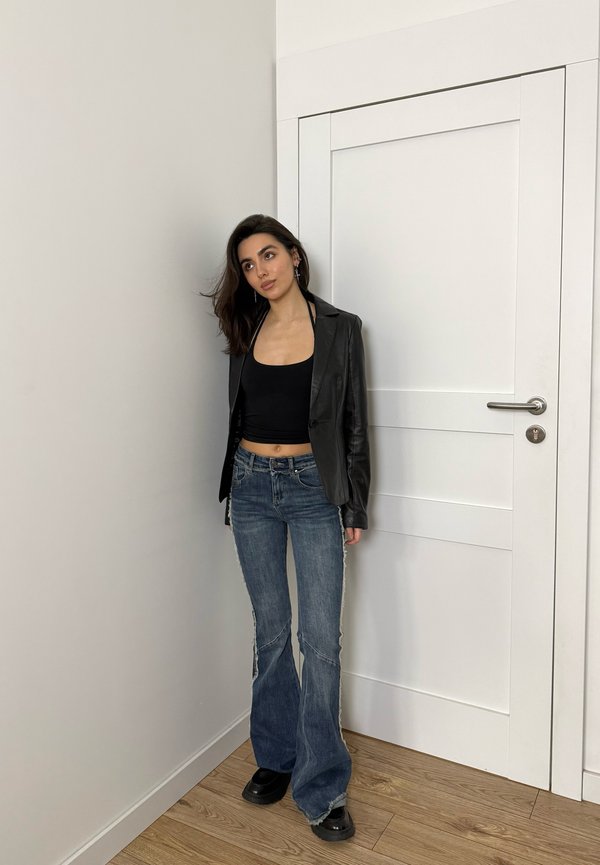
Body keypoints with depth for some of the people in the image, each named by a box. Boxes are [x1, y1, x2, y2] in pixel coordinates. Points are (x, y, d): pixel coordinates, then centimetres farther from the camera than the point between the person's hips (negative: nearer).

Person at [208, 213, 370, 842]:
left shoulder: (339, 329, -2)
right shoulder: (245, 331, 7)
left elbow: (354, 423, 0)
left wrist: (355, 507, -1)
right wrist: (238, 480, 14)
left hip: (314, 488, -2)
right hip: (252, 486, 3)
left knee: (320, 638, -1)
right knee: (271, 633, 12)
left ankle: (321, 789, 15)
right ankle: (275, 759, 31)